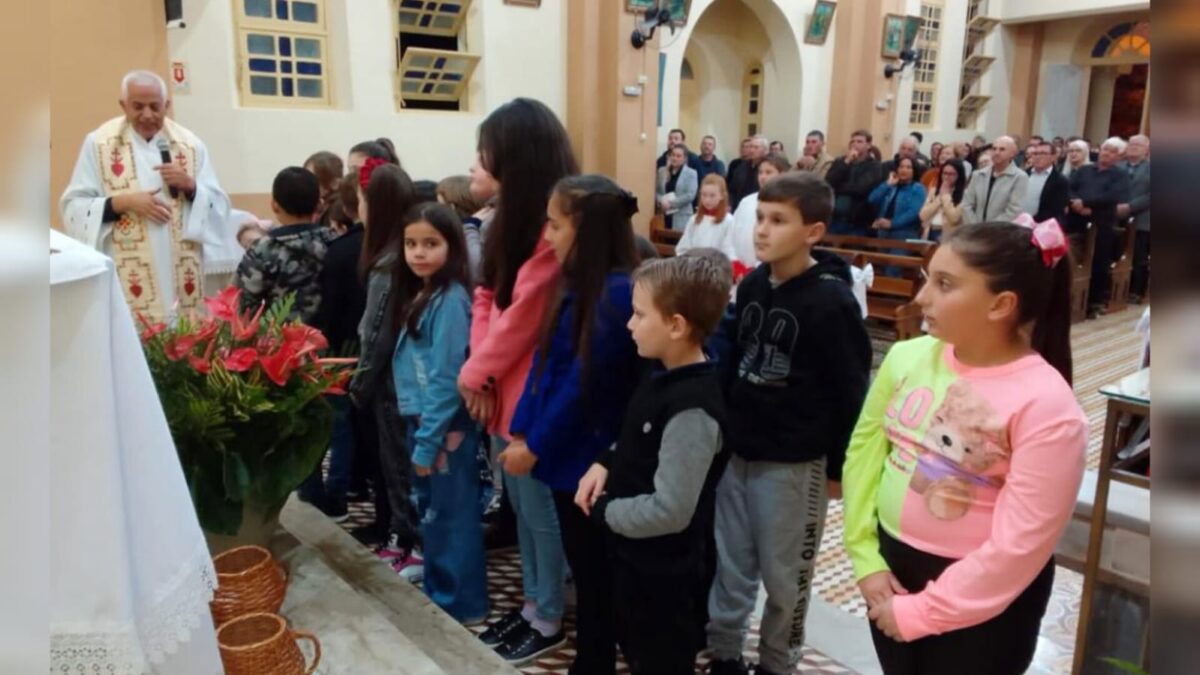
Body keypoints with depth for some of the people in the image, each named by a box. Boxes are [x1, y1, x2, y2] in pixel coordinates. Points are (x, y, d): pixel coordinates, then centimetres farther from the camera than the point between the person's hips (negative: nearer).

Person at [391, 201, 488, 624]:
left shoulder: (450, 301, -18)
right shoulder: (418, 295, 10)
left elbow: (446, 378, -20)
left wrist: (428, 441, -18)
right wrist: (418, 432, 11)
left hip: (446, 427, -9)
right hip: (421, 419, 9)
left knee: (452, 515, 4)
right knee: (430, 511, 19)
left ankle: (461, 605, 19)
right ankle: (437, 592, 35)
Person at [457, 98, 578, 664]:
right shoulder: (516, 217, 10)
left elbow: (523, 315, -20)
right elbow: (488, 295, 10)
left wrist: (474, 373, -8)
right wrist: (480, 370, -2)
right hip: (501, 389, 9)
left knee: (541, 509, 7)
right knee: (521, 503, 19)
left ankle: (549, 620, 25)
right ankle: (532, 601, 36)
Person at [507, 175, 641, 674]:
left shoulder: (618, 293, -23)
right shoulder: (576, 284, 5)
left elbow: (584, 383, -21)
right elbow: (545, 362, 8)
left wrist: (535, 447, -13)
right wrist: (521, 432, 2)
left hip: (593, 460, -8)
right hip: (568, 454, 8)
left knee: (601, 579, 10)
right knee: (585, 572, 21)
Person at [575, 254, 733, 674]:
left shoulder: (692, 408, -30)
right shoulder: (663, 376, -1)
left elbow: (670, 511, -30)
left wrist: (602, 510, -16)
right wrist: (606, 463, -2)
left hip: (666, 574, -9)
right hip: (635, 557, 9)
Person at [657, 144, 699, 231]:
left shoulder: (691, 173, 1)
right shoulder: (662, 171, 13)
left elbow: (690, 195, -9)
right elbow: (657, 191, 15)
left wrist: (671, 203, -12)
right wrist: (661, 201, -7)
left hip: (681, 217, -4)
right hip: (664, 215, 4)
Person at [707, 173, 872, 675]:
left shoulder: (832, 301, -16)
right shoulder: (751, 285, 2)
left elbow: (851, 393, -12)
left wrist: (839, 467, -7)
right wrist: (723, 430, 14)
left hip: (795, 462, -5)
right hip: (737, 451, 6)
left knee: (784, 575, 11)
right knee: (730, 564, 15)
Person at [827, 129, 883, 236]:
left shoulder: (873, 166, 0)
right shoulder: (840, 161, 14)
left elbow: (861, 188, -16)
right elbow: (828, 183, -3)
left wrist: (837, 188, -3)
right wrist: (846, 163, -10)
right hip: (833, 219, 4)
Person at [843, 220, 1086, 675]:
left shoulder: (1046, 406, -21)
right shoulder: (907, 357, -7)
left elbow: (1019, 543, -20)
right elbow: (863, 450, 0)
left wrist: (919, 613, -15)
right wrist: (865, 557, -4)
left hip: (982, 602, -4)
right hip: (891, 563, 5)